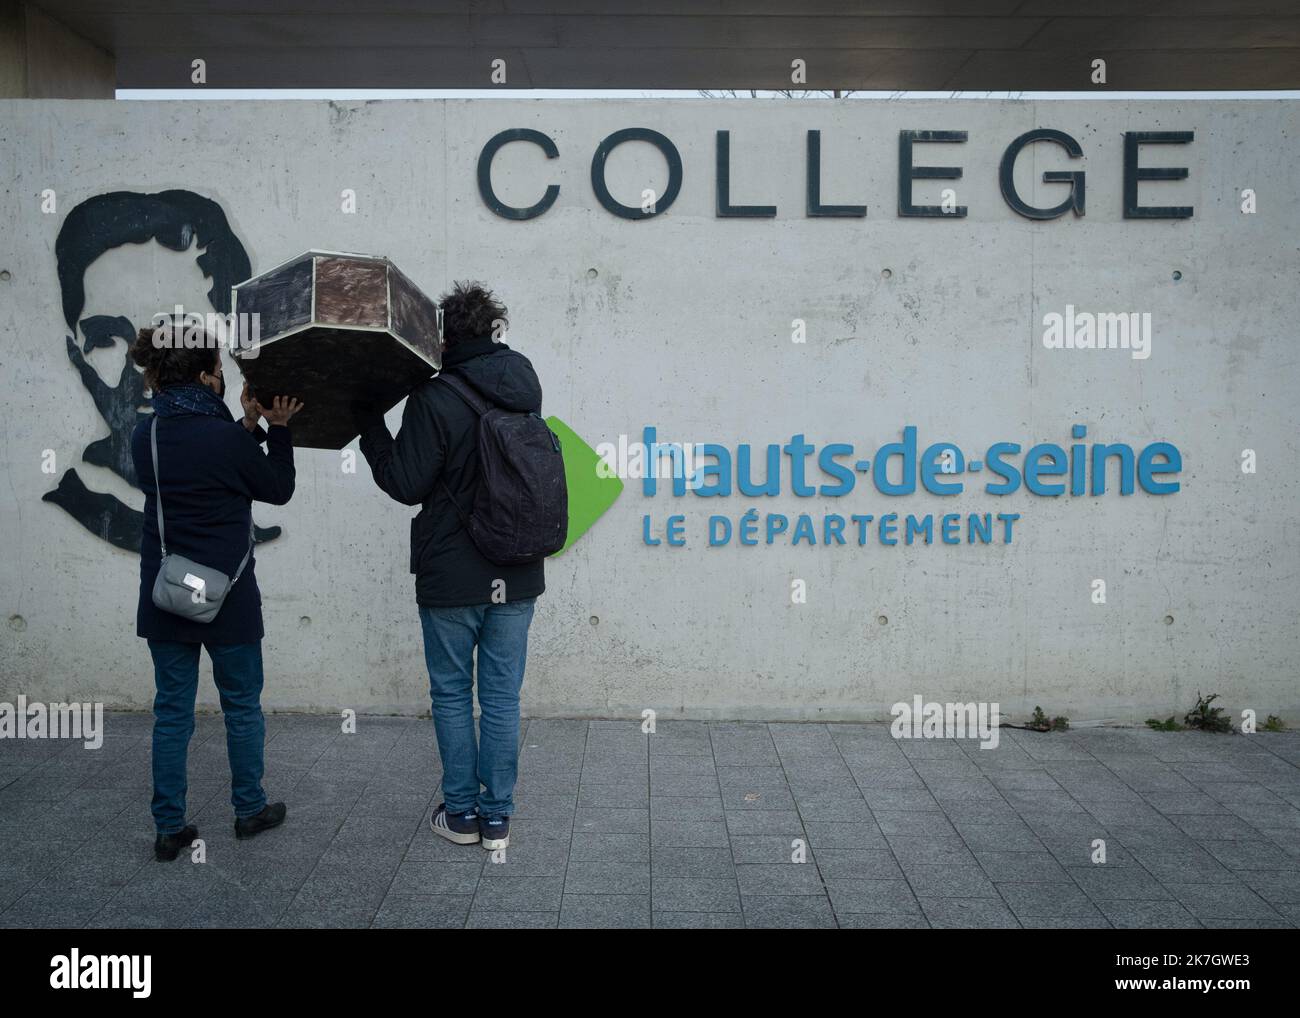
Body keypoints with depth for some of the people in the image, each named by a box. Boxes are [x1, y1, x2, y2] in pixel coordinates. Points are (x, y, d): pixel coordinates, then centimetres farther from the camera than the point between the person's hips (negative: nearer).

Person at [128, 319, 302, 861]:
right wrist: (277, 429, 1)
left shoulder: (144, 436, 0)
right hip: (226, 596, -5)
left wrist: (248, 427, 6)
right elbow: (279, 490, -2)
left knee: (171, 710, 10)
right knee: (242, 705, 13)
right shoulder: (226, 439, -17)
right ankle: (249, 809, 25)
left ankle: (170, 827, 14)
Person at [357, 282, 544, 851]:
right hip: (517, 578, 4)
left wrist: (368, 421, -1)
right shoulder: (525, 387, 3)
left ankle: (462, 813, 18)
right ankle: (497, 817, 16)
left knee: (452, 695, 11)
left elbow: (406, 484, -11)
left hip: (452, 579, -4)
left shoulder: (435, 400, -14)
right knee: (502, 698, 10)